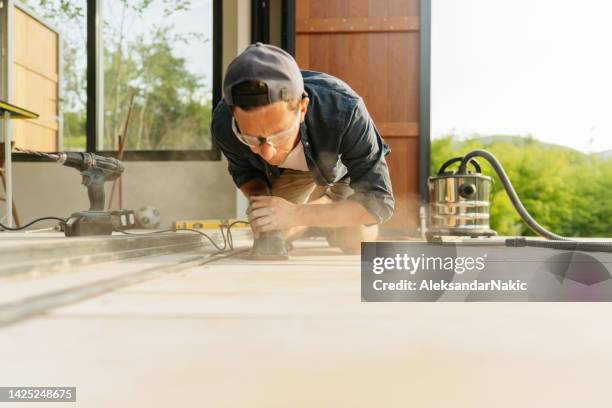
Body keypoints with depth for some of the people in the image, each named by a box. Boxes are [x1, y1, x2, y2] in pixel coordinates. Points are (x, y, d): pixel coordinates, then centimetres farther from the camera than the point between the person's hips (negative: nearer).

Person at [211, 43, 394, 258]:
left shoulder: (344, 110, -45)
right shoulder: (223, 124, -34)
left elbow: (378, 200, -37)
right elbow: (244, 170, -9)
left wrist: (296, 215, -47)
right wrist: (258, 197, -33)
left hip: (346, 162, -2)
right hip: (287, 171, 2)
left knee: (354, 238, -17)